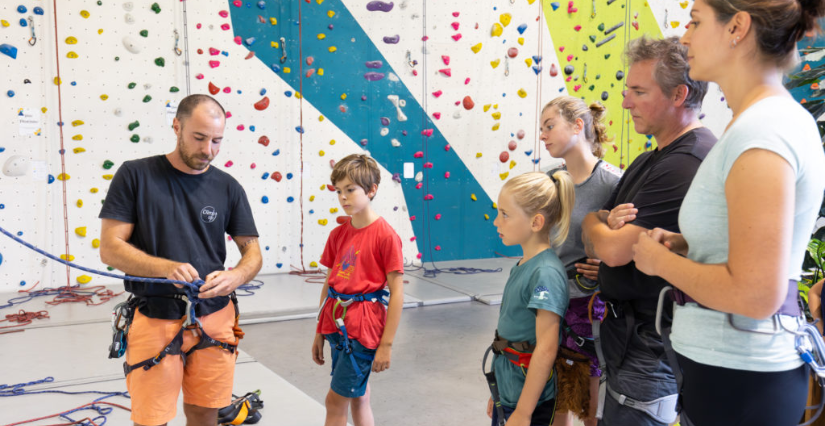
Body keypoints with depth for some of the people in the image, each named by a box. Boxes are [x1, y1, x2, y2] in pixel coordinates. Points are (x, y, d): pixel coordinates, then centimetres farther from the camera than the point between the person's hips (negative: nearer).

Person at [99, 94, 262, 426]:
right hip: (154, 320, -2)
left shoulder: (228, 188, 3)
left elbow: (253, 254, 5)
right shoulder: (135, 175, -3)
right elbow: (110, 248, -7)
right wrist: (167, 267, -23)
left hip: (214, 320, 2)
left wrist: (234, 277, -19)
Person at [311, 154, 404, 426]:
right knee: (358, 395, 17)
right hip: (337, 323, 6)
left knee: (336, 399, -1)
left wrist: (387, 344, -12)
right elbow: (329, 283, 12)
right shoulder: (338, 234, 6)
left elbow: (397, 292, -12)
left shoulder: (385, 235, -13)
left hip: (364, 326, -6)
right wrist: (320, 332, 13)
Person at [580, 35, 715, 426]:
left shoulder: (687, 163, -22)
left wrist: (593, 222, -2)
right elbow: (594, 246, 11)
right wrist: (608, 222, -12)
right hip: (625, 334, 10)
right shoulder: (649, 161, 12)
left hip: (651, 346, -10)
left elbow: (616, 251, -24)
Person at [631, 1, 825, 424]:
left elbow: (756, 293, -26)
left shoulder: (762, 130, -21)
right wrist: (682, 244, 6)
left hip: (737, 378, -9)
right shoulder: (782, 117, 10)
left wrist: (662, 261, -11)